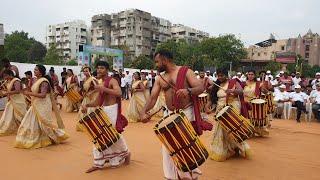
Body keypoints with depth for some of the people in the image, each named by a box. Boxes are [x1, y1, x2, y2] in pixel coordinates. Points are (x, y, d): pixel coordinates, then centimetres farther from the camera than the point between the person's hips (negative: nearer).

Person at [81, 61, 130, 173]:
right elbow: (98, 103, 16)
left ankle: (126, 153, 30)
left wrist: (103, 89, -32)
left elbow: (119, 93, -30)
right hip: (103, 111, 8)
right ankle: (98, 163, 14)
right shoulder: (100, 84, 14)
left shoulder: (112, 81, -10)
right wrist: (86, 105, 0)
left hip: (112, 110, -8)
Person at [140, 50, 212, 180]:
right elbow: (152, 98, 2)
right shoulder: (160, 79, 9)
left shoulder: (186, 71, -5)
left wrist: (188, 90, -36)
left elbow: (201, 87, -14)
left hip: (187, 113, -5)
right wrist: (143, 112, -16)